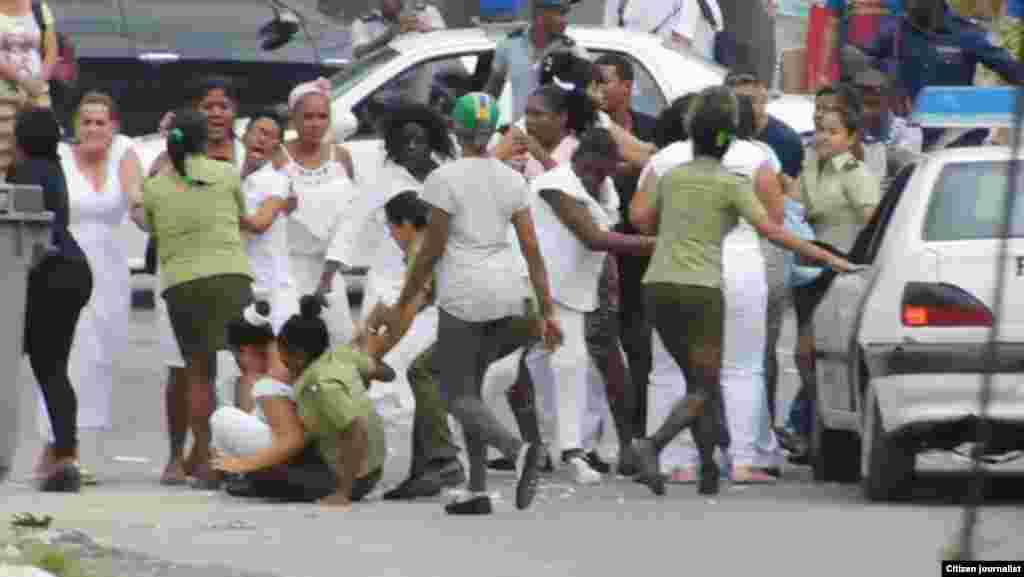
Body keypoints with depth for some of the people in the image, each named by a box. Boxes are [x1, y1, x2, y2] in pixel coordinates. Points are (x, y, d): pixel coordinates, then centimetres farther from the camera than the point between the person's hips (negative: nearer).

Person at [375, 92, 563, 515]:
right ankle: (478, 490, 11)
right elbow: (532, 250, 2)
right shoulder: (512, 180, 4)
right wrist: (547, 313, 3)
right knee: (469, 385, 20)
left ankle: (518, 451, -27)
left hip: (463, 296, -6)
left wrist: (403, 306, 0)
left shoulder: (444, 179, -11)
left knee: (459, 399, 2)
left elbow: (431, 250, -10)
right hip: (506, 292, 6)